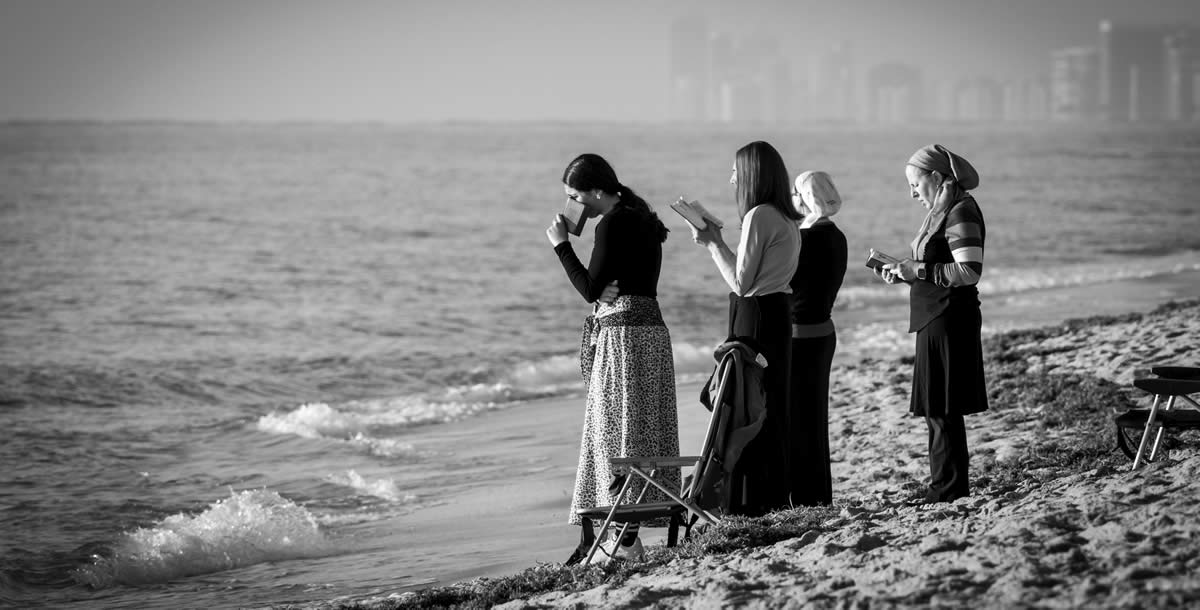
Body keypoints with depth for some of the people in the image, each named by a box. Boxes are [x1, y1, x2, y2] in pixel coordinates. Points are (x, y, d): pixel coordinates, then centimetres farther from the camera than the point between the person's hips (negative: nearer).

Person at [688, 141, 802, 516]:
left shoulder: (759, 216, -16)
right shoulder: (786, 219, 12)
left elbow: (740, 281, -16)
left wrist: (713, 243, -5)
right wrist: (715, 242, 15)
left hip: (754, 316, -9)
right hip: (779, 314, 9)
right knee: (773, 407, 14)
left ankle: (748, 501, -4)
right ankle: (774, 495, 19)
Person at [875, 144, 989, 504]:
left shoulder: (961, 212, -15)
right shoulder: (943, 211, 16)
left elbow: (970, 271, -22)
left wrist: (919, 270, -19)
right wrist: (904, 271, 9)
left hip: (948, 321, -10)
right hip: (935, 320, 10)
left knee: (942, 408, -6)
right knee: (935, 408, 11)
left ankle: (950, 486, -2)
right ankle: (945, 485, 16)